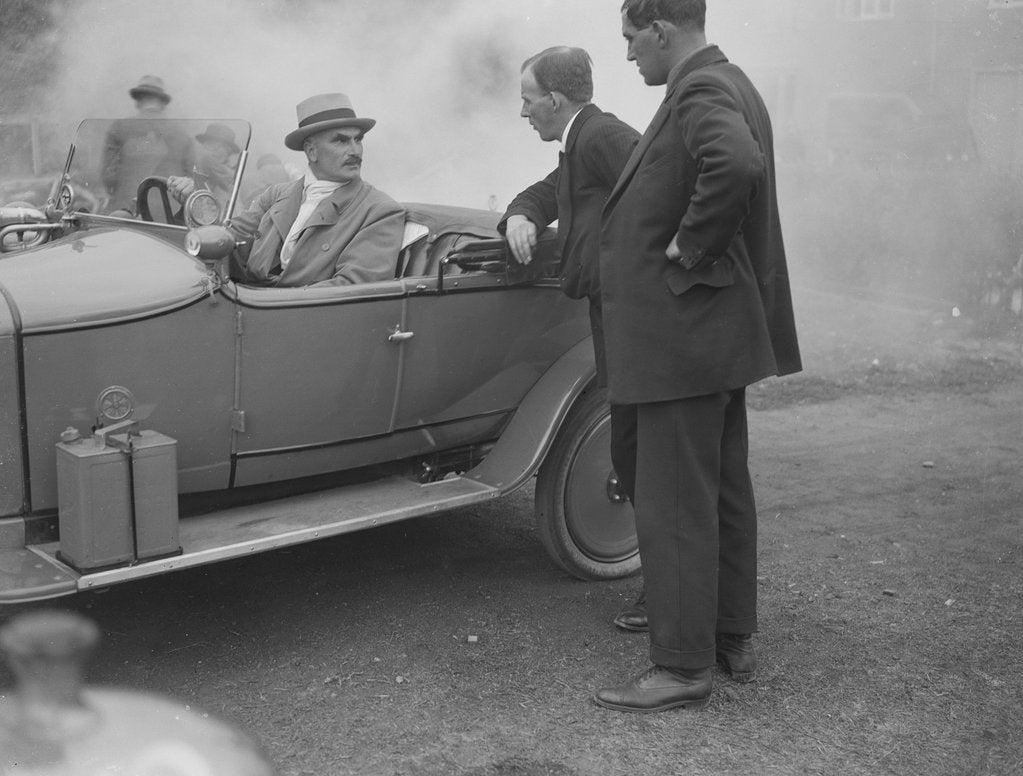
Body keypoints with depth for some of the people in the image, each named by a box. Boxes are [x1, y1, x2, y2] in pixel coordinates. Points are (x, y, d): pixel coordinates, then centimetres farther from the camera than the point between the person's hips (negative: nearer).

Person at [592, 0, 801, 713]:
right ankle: (734, 639, 29)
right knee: (724, 491, 17)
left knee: (674, 506, -3)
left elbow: (738, 168, -37)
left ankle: (684, 667, 7)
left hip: (686, 330, -11)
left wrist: (690, 248, -23)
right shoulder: (730, 84, 15)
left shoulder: (700, 91, -17)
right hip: (722, 328, 11)